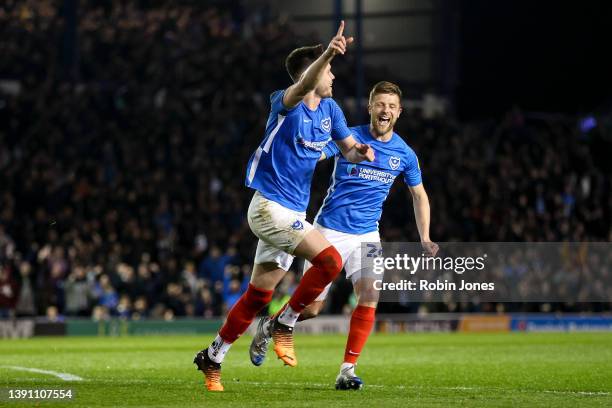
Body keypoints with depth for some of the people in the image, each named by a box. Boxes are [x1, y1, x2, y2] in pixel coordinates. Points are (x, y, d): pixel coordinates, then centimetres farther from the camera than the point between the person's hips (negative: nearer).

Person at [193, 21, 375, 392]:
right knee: (330, 260, -22)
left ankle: (212, 358, 23)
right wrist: (327, 55, -57)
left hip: (293, 214, 8)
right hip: (270, 206, -8)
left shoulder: (329, 109, 8)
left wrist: (359, 152, -11)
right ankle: (285, 325, -6)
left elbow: (349, 148, 15)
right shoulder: (286, 103, -15)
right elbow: (302, 88, -38)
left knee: (259, 295, 11)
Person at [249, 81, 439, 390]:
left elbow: (419, 195, 15)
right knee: (311, 307, -2)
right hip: (330, 231, -3)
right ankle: (268, 325, 31)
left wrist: (425, 239, 8)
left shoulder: (404, 154, 2)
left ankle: (347, 371, -10)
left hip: (367, 234, 3)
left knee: (369, 295, -19)